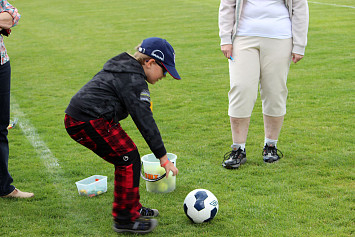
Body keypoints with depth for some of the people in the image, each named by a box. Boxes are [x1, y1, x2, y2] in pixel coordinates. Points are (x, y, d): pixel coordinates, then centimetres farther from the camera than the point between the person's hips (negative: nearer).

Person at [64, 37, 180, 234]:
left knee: (128, 158, 15)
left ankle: (132, 208, 28)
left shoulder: (122, 68, 19)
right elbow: (144, 121, -16)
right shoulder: (134, 80, -13)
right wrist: (163, 157, -12)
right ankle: (124, 219, 2)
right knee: (129, 160, -5)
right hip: (89, 123, -10)